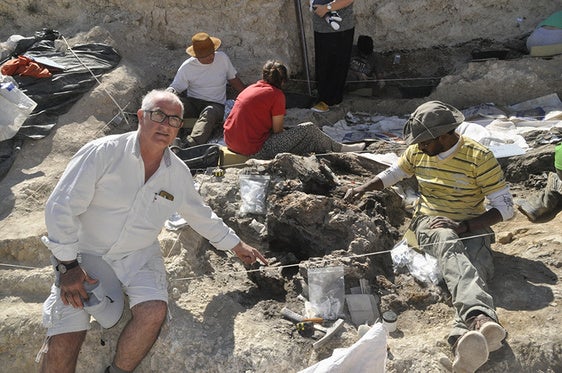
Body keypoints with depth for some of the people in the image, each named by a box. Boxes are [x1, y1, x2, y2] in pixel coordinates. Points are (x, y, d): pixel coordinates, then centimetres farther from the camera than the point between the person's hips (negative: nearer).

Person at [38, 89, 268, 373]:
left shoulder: (178, 172, 1)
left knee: (154, 311, -24)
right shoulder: (103, 152, -14)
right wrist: (67, 266, -15)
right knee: (66, 336, -19)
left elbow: (200, 214, 17)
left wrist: (237, 246, 21)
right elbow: (61, 207, -14)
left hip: (139, 255, 3)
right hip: (86, 253, -3)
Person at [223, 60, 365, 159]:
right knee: (309, 129, 1)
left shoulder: (249, 89, 12)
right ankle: (339, 149, 23)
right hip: (255, 151, -8)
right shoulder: (276, 94, -11)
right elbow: (277, 130, -8)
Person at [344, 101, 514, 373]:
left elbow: (505, 207, -10)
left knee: (476, 267, -37)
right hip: (430, 223, 1)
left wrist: (463, 226, -21)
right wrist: (363, 188, 3)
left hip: (471, 226, -1)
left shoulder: (479, 157, -11)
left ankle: (463, 339, -65)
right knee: (450, 247, -38)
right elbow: (392, 174, 22)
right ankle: (481, 318, -66)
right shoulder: (417, 152, 3)